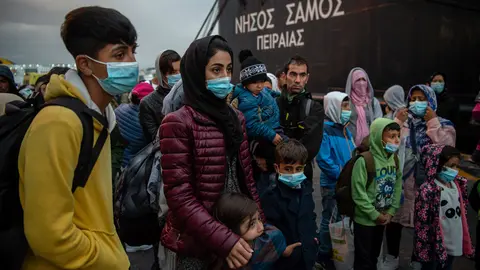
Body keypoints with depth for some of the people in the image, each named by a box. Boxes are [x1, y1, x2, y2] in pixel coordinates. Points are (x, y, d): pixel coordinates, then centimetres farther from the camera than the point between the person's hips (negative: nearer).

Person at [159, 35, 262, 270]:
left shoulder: (235, 118, 7)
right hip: (199, 241, -6)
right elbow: (179, 196, -18)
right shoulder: (178, 123, -14)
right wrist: (223, 240, -23)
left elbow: (246, 177, 10)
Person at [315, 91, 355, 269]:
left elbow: (352, 155, 15)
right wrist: (342, 174, -19)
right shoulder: (325, 129, -14)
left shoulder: (344, 129, 11)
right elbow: (323, 159, -21)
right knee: (330, 220, 3)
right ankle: (324, 256, 18)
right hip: (332, 183, -8)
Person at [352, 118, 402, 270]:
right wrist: (375, 215, -15)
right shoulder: (364, 161, -23)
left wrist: (391, 212, -4)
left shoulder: (395, 159, -1)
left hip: (384, 218, 6)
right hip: (365, 219, -6)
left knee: (374, 256, 23)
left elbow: (398, 187, 4)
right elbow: (358, 194, -22)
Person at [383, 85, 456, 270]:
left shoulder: (443, 125, 1)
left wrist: (432, 122, -15)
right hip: (399, 180, 2)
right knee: (394, 220, 10)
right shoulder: (402, 120, 6)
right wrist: (398, 122, -13)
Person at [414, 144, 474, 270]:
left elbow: (462, 213, 13)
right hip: (435, 245, -7)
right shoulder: (428, 190, -22)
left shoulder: (457, 185, 3)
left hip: (454, 243, 7)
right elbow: (422, 222, -20)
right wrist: (425, 249, -18)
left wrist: (465, 241, 16)